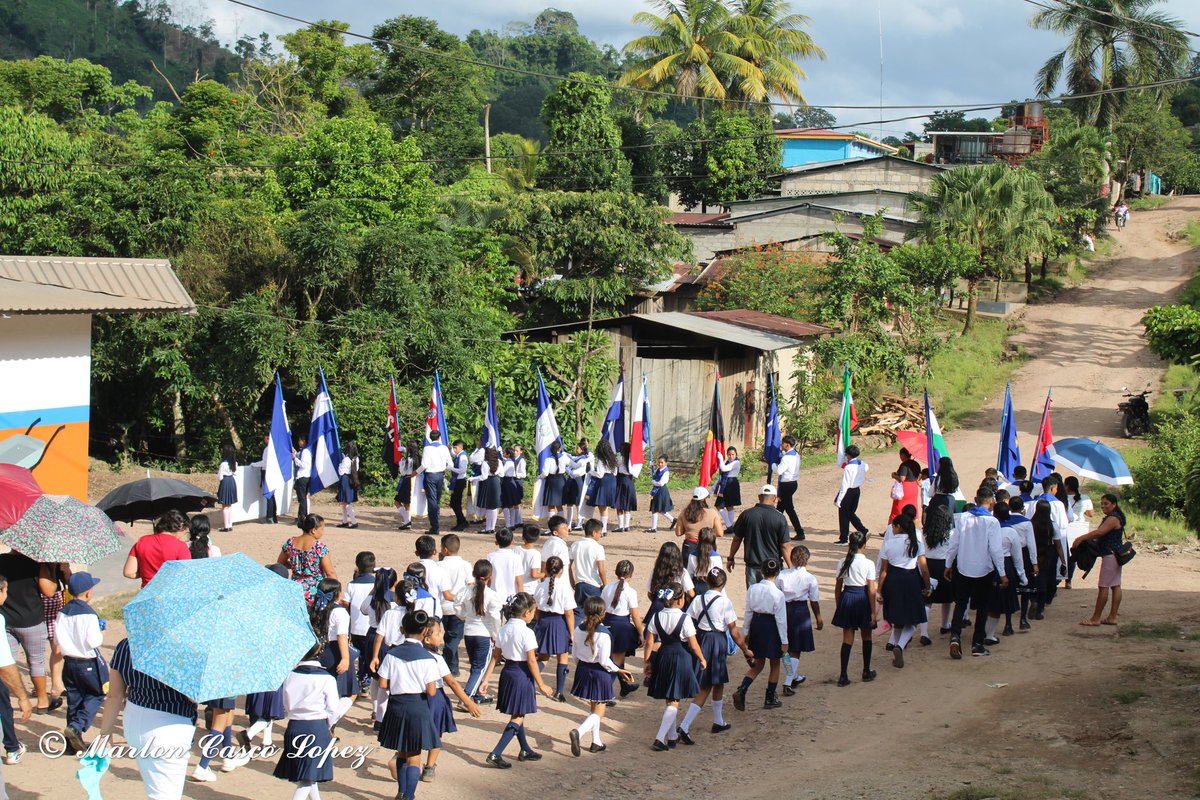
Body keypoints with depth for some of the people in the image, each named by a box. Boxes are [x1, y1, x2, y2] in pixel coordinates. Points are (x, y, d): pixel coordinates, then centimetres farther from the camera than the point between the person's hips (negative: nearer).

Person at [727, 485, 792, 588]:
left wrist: (731, 558, 18)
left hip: (752, 566, 2)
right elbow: (785, 546, -10)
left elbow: (737, 539, 5)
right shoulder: (779, 518, -10)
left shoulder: (746, 515, -3)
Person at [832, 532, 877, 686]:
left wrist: (838, 606, 16)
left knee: (847, 639, 6)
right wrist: (873, 612, -6)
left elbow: (837, 588, 4)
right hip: (862, 598, -2)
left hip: (846, 598, 2)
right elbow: (871, 590, -10)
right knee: (866, 637, 17)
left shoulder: (843, 563, 0)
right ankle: (866, 672, 25)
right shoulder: (868, 563, -9)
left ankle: (843, 676, 0)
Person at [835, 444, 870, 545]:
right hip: (857, 490, 7)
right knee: (851, 513, 19)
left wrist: (839, 500, -19)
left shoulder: (848, 467, -22)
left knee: (843, 515, 6)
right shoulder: (861, 464, 0)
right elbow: (866, 467, 28)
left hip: (848, 491, -7)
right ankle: (863, 531, 6)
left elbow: (845, 485, -22)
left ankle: (844, 538, 11)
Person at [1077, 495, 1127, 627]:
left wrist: (1081, 538, -27)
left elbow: (1099, 532, -27)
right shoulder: (1111, 518, 18)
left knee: (1103, 586, -8)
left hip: (1110, 555, -11)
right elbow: (1100, 534, 16)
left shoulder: (1113, 518, -16)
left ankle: (1095, 618, -7)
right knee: (1115, 586, 9)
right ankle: (1112, 617, 11)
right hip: (1115, 555, 11)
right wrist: (1084, 539, 3)